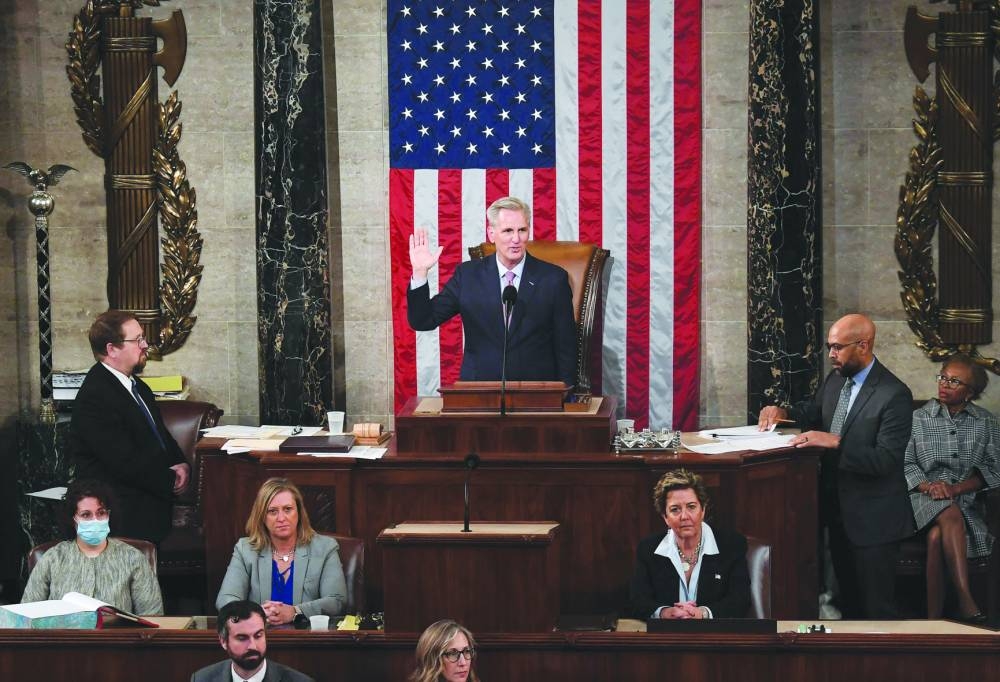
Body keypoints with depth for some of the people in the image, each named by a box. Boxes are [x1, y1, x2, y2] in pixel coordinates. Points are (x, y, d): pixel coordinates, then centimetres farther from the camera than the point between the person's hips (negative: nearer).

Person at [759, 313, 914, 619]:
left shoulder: (894, 395, -21)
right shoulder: (836, 378, 4)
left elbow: (886, 460, -25)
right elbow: (814, 411, 23)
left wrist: (835, 442, -32)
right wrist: (783, 412, 3)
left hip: (872, 515, -8)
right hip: (837, 507, 8)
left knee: (875, 606, 0)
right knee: (847, 595, 20)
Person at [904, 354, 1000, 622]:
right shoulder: (919, 419, 12)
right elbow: (905, 463, 6)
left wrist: (957, 488, -10)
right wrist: (927, 486, -14)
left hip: (966, 500, 0)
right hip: (924, 499, 0)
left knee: (937, 537, -34)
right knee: (951, 515, -37)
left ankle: (934, 620, -37)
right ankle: (966, 600, -47)